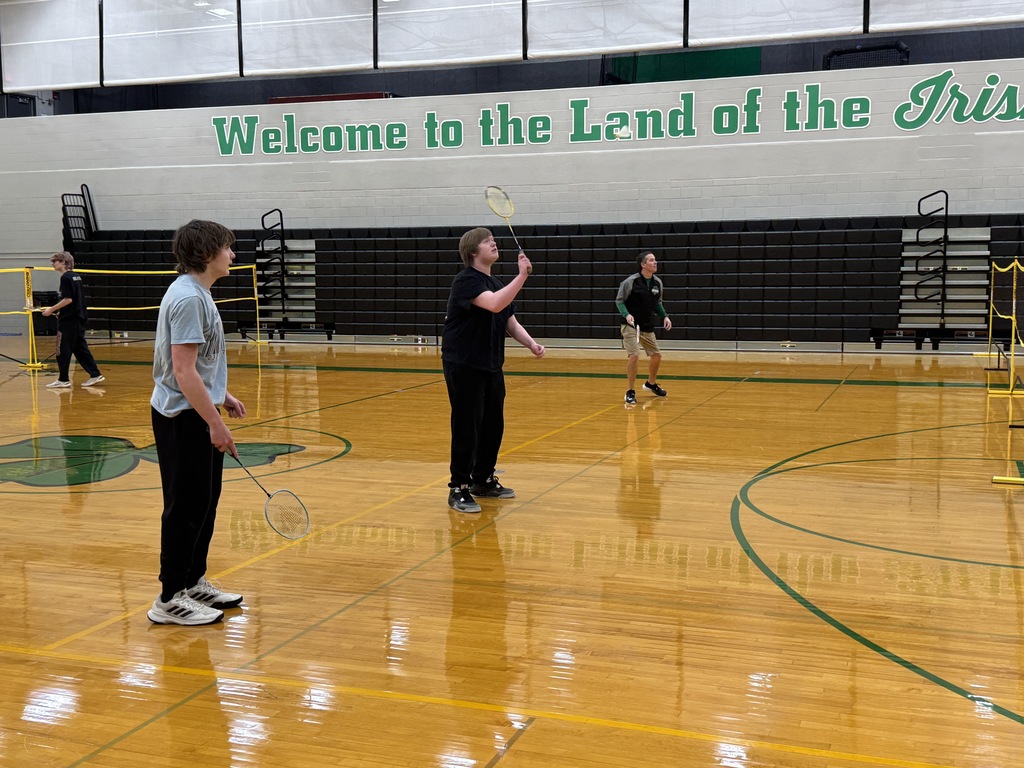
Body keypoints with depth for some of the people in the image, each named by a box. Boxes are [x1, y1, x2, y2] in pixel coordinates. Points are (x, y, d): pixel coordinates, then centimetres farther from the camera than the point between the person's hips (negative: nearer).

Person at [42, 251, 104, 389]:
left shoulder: (66, 277, -13)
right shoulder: (76, 277, 13)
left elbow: (68, 299, -20)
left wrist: (52, 309, -14)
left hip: (68, 320, -9)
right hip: (79, 318, 9)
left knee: (63, 350, -1)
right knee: (80, 347, 11)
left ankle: (63, 380, 4)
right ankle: (95, 375, 9)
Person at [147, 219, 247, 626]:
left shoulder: (197, 293, 12)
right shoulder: (188, 298, -20)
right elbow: (184, 371, -24)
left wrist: (222, 396, 20)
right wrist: (214, 422, -23)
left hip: (198, 413, 10)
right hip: (183, 418, -10)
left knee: (205, 501, 16)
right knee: (186, 507, -2)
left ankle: (194, 582, 29)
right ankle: (170, 599, 8)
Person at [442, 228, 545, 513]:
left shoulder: (497, 284, 13)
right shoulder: (466, 281, -14)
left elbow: (510, 322, 15)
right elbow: (495, 304, -31)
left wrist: (531, 343, -2)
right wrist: (522, 275, -31)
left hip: (492, 366, 8)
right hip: (463, 366, -8)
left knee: (493, 425, 13)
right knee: (467, 426, -5)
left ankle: (483, 480, 28)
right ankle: (459, 488, 5)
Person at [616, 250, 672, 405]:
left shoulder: (657, 282, 2)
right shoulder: (631, 281, -15)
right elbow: (619, 300, -8)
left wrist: (664, 316, 3)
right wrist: (626, 315, -24)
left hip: (647, 327, 6)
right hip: (631, 326, -6)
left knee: (656, 355, 12)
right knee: (634, 356, -20)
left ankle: (651, 384, 40)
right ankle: (631, 392, -5)